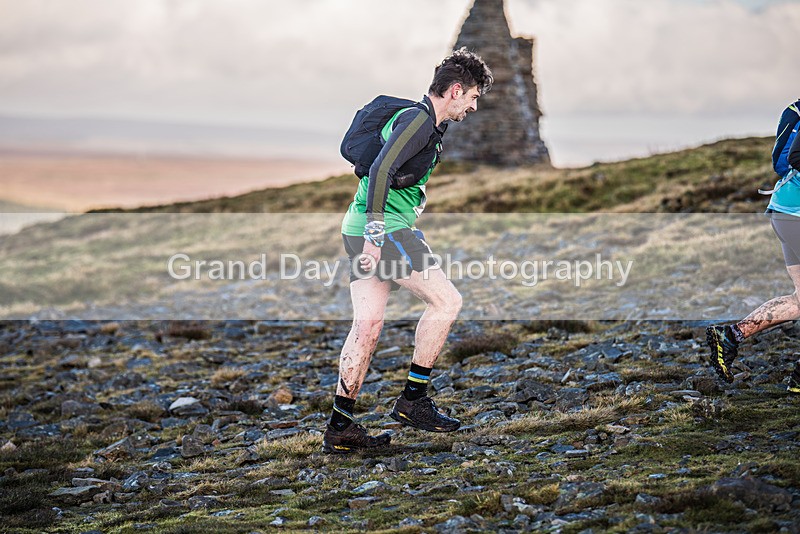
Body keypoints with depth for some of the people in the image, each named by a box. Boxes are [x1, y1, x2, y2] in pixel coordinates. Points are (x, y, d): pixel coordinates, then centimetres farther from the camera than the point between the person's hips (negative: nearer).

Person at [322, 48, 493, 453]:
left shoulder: (426, 122, 21)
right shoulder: (419, 119, -11)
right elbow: (380, 170, -22)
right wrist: (375, 234, -26)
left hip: (364, 227, 10)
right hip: (386, 226, -10)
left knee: (368, 324, 8)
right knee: (446, 301, -5)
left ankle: (340, 428, 9)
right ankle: (413, 401, 0)